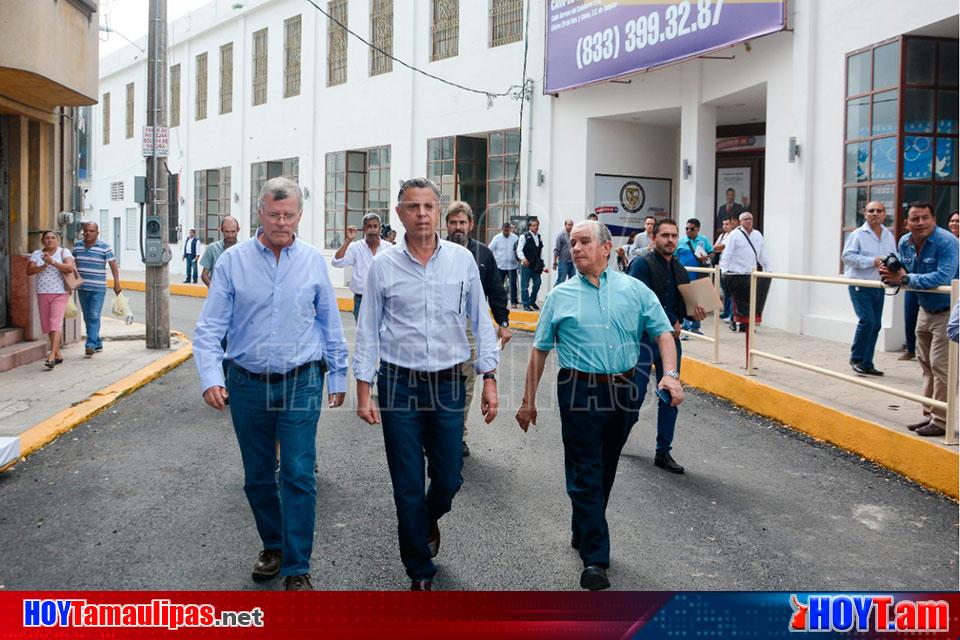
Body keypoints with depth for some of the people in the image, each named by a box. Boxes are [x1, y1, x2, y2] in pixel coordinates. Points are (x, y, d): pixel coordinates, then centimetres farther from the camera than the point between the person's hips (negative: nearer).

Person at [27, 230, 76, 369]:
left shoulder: (64, 252, -1)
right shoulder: (36, 254, 7)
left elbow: (70, 268, -16)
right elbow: (29, 271, -5)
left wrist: (52, 262, -23)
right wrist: (43, 266, -19)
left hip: (60, 293, -4)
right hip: (43, 294, 4)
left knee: (56, 324, -14)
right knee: (48, 326, 9)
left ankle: (52, 356, -18)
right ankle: (58, 354, 21)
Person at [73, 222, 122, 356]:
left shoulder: (104, 247, -5)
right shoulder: (77, 246, 8)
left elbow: (113, 265, -7)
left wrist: (117, 283, -15)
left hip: (98, 289, -5)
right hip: (82, 288, 5)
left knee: (94, 317, -11)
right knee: (87, 318, 9)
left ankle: (90, 345, -13)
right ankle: (97, 344, 20)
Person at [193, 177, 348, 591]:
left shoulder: (314, 261, 0)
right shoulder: (233, 261, -3)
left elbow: (330, 324, 8)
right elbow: (209, 328, -4)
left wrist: (337, 376, 10)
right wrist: (211, 377, -18)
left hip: (301, 384, -1)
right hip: (248, 384, 1)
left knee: (299, 475, -5)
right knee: (257, 477, 14)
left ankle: (297, 569, 6)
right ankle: (273, 546, 35)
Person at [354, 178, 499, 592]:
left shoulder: (462, 260, 0)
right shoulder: (383, 266, -2)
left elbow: (480, 322, 6)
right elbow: (368, 331, 2)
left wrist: (489, 379, 1)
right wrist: (364, 390, -2)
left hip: (448, 384, 1)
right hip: (399, 385, -1)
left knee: (448, 479, 9)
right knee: (408, 487, 5)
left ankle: (429, 519, 45)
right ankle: (421, 575, 23)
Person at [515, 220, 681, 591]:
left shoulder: (634, 290, 6)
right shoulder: (561, 296, 6)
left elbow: (662, 333, 3)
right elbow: (540, 350, 8)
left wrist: (671, 374, -14)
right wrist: (528, 401, 7)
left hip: (623, 392, 2)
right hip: (580, 392, -2)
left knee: (605, 471, 14)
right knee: (585, 474, -4)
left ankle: (583, 533, 34)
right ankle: (595, 559, -1)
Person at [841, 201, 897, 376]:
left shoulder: (889, 236, 12)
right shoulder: (858, 234, -6)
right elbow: (848, 256, -14)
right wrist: (873, 261, -19)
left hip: (879, 286, 6)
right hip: (860, 286, -6)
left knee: (875, 325, 7)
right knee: (867, 321, -16)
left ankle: (867, 363, 16)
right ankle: (856, 358, 1)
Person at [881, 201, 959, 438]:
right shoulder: (905, 243, 1)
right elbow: (904, 273, 10)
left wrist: (905, 278, -33)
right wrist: (890, 274, -14)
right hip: (925, 310, 8)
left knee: (940, 366, -9)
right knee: (926, 364, 15)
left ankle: (941, 421, -2)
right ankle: (929, 415, 26)